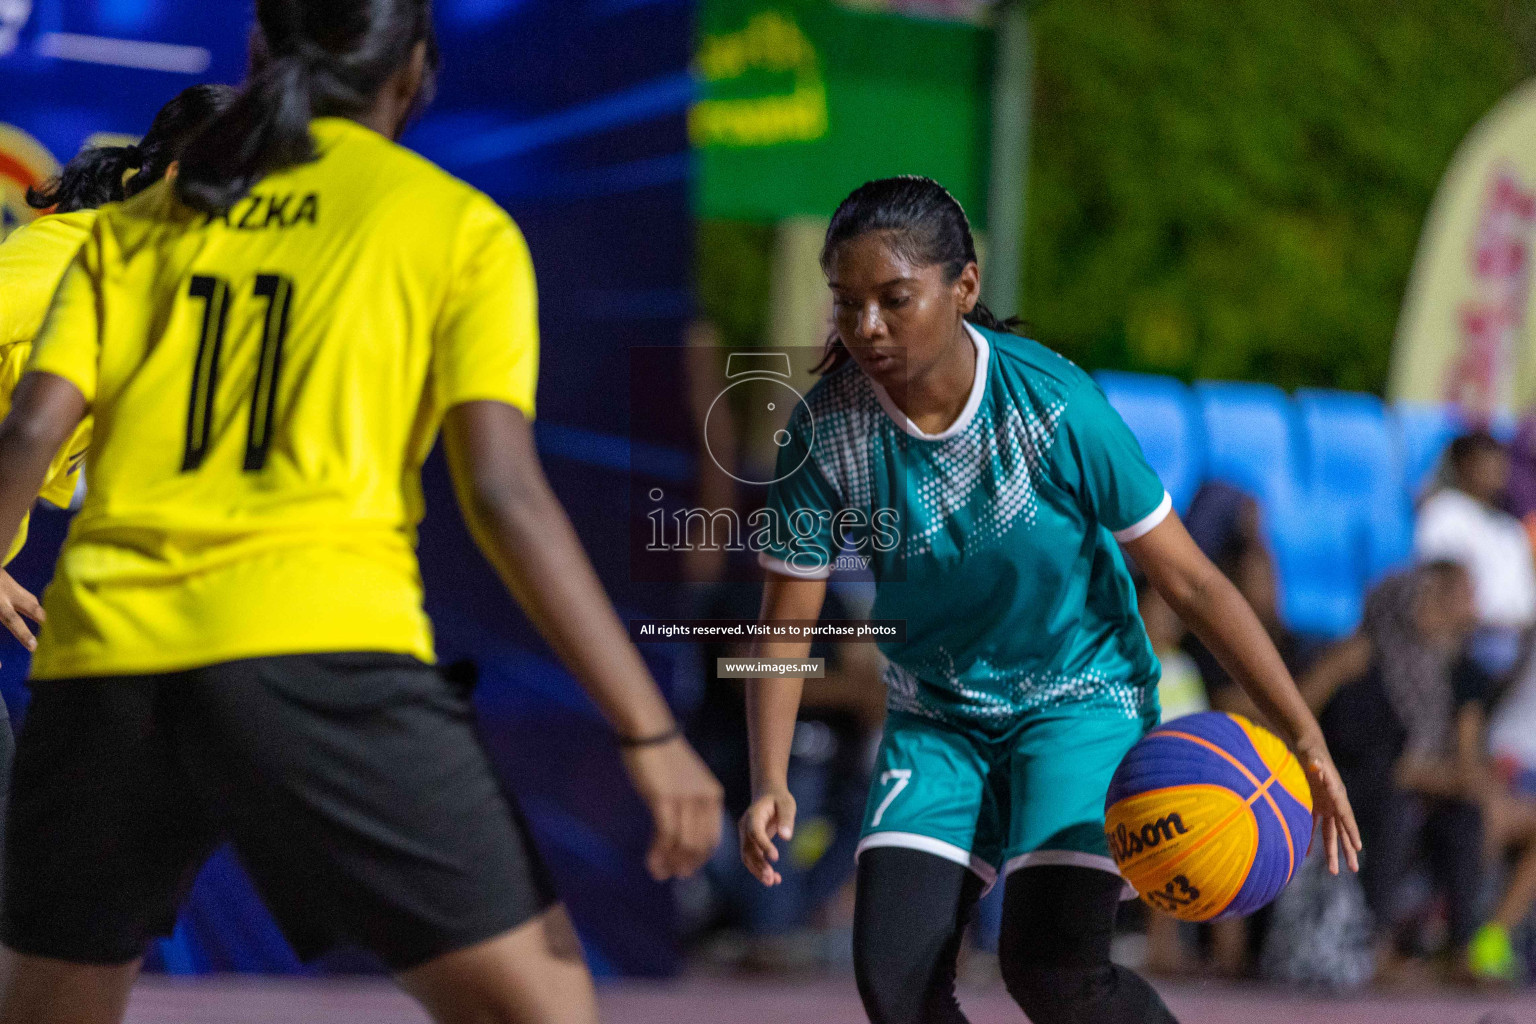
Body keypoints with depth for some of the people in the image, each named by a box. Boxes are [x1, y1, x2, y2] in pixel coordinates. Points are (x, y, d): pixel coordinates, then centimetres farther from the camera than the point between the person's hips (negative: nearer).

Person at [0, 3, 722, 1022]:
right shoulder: (459, 226, 9)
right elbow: (505, 490, -3)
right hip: (319, 651, -4)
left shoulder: (137, 222, 19)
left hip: (106, 654, 4)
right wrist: (651, 729, -4)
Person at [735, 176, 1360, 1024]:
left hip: (1083, 696, -3)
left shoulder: (1051, 402, -21)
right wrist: (769, 782, -22)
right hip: (937, 719, 3)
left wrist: (1305, 741, -18)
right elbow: (785, 624, -6)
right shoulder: (827, 430, -16)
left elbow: (1189, 581, -15)